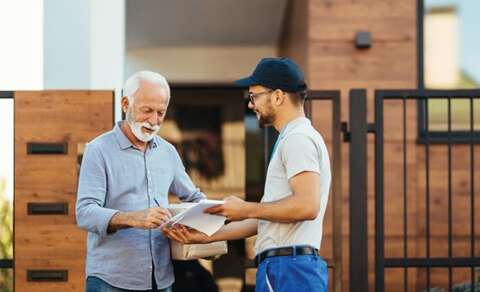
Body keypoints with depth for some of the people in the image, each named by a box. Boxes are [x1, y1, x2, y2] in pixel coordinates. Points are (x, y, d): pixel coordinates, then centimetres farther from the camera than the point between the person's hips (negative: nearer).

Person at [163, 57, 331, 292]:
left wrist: (246, 209, -11)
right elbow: (265, 218, 23)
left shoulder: (298, 138, -8)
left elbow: (307, 206, -21)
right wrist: (207, 236, 18)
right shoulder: (292, 138, 25)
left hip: (289, 270, -10)